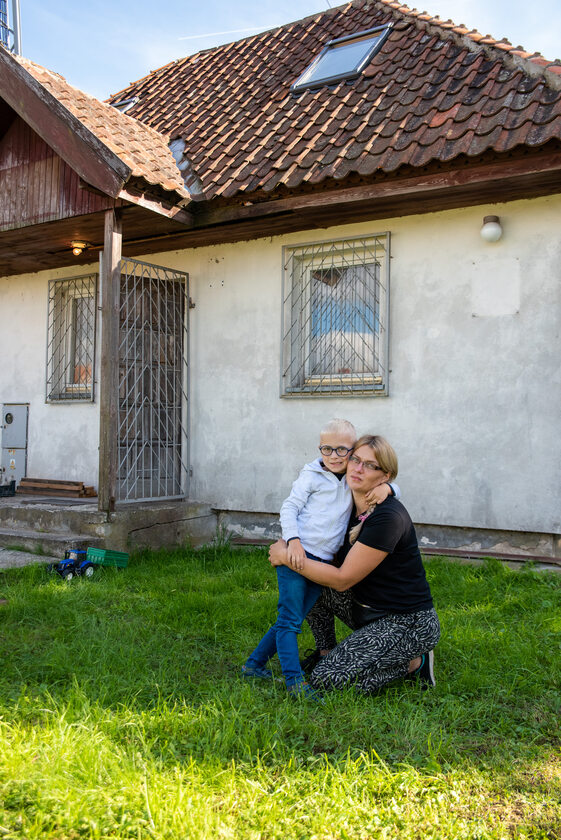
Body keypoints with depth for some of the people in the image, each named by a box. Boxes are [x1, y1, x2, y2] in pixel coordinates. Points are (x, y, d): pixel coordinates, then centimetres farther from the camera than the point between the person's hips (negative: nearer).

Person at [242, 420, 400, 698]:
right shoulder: (312, 475, 0)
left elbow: (395, 489, 19)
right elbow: (289, 507, -3)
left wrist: (386, 488, -6)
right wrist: (293, 540, -18)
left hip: (322, 562, 5)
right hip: (296, 555, -5)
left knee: (292, 620, 11)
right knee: (289, 620, -7)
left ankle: (254, 664, 24)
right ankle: (295, 681, -4)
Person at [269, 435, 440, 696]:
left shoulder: (388, 517, -25)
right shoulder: (350, 508, 2)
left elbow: (342, 579, -22)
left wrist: (286, 557, -14)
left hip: (408, 624, -8)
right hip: (368, 611, 9)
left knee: (325, 679, -15)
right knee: (311, 583, 4)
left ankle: (414, 663, 1)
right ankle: (325, 654, 17)